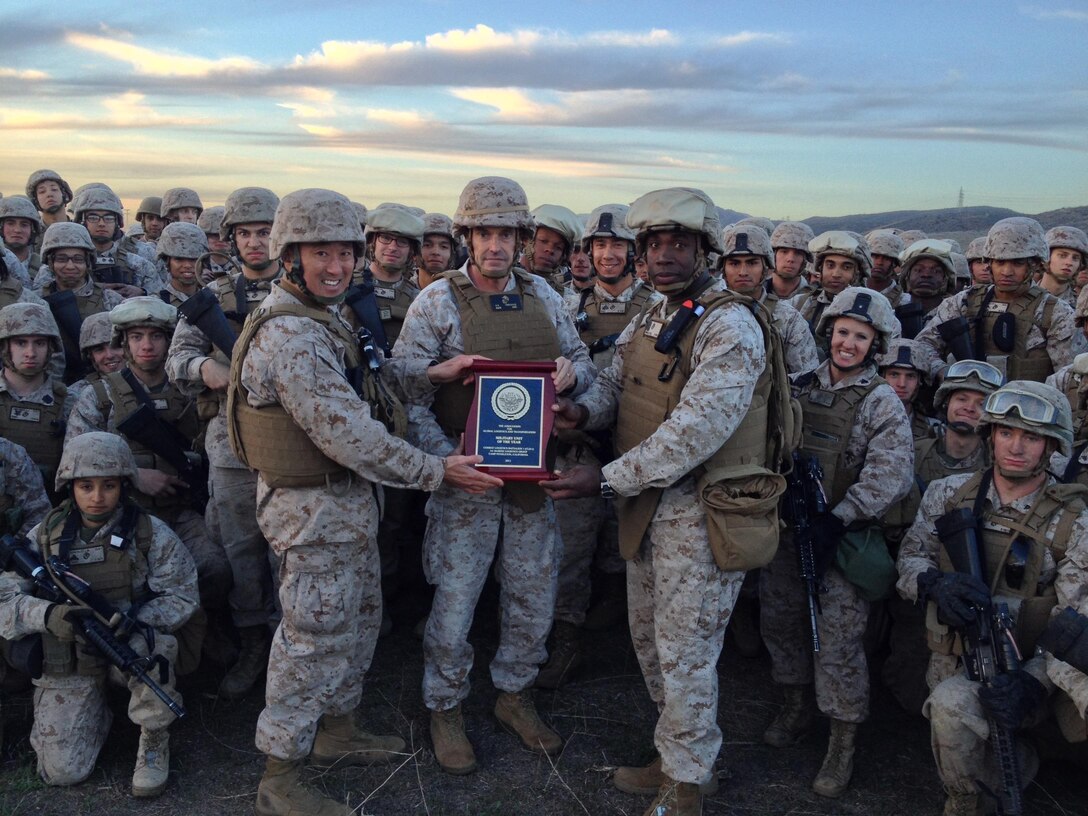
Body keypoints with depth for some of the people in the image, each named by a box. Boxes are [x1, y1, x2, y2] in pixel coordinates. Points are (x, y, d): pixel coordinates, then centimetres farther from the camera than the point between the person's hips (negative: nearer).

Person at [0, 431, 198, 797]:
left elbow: (181, 597, -11)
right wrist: (46, 615, -31)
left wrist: (131, 621, -29)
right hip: (68, 661, 1)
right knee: (63, 771, -10)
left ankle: (154, 739, -10)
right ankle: (98, 711, 24)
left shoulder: (150, 533, -10)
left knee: (150, 642, -37)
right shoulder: (44, 537, -5)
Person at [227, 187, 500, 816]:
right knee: (317, 639, 1)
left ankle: (337, 730, 42)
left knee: (359, 619, 22)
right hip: (317, 511, -10)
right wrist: (437, 472, -22)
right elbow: (348, 433, -29)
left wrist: (431, 374, 3)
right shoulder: (289, 336, -26)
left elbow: (359, 388, 17)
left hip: (348, 504, 10)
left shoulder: (320, 318, 8)